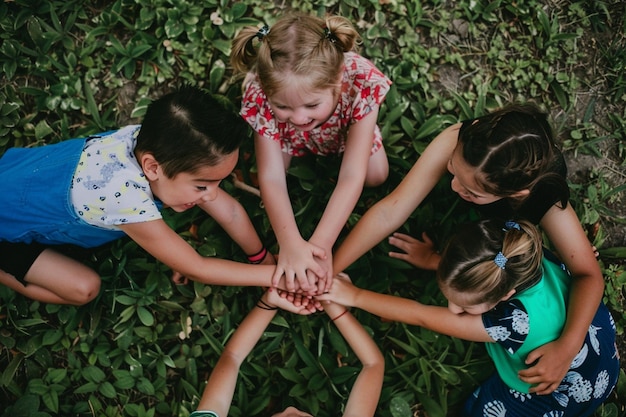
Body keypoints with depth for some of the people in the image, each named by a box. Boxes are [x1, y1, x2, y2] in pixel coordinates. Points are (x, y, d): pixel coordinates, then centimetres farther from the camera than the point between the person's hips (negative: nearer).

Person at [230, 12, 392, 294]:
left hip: (347, 128, 0)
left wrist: (320, 244, -54)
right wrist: (290, 242, -55)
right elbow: (271, 178, -40)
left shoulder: (363, 83, -46)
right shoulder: (261, 94, -43)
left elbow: (352, 177, -46)